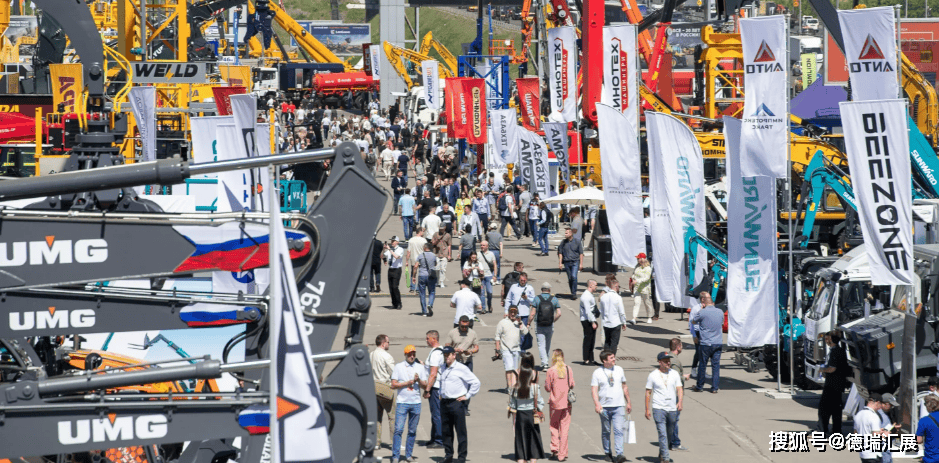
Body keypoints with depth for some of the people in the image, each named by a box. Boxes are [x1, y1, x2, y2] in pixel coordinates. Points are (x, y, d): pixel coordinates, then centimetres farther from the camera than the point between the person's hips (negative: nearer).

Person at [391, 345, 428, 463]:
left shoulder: (420, 367, 11)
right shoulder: (399, 367, 5)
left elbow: (425, 386, 10)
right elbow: (393, 384, 0)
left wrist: (419, 380, -10)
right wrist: (407, 383, -9)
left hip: (416, 403, 2)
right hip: (402, 402, -2)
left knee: (412, 431, 5)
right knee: (398, 430, -9)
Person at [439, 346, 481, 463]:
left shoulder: (461, 368, -6)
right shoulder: (443, 368, 13)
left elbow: (475, 382, -5)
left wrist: (468, 396, -6)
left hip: (457, 403, -6)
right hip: (444, 403, 6)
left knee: (461, 431, -3)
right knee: (446, 431, 9)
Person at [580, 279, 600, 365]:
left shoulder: (591, 296, 16)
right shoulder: (586, 296, -16)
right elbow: (588, 311, -21)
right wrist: (593, 322, -21)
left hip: (591, 320, 10)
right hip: (587, 321, -10)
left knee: (592, 341, 13)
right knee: (588, 341, -5)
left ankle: (591, 359, 19)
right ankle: (586, 360, -1)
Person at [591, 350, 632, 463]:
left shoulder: (619, 370, 10)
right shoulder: (597, 373, -1)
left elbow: (624, 387, 19)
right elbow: (594, 390, -7)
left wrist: (628, 403, 20)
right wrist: (597, 403, -23)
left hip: (618, 406, 1)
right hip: (604, 407, -1)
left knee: (619, 430, -12)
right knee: (605, 431, 8)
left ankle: (619, 454, -18)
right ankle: (608, 453, 22)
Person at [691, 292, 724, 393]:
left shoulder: (702, 313, -13)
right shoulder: (720, 312, 2)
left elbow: (694, 321, 4)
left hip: (706, 344, -4)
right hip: (718, 343, 4)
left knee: (702, 365, 8)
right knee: (716, 365, 8)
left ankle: (699, 386, 17)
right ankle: (715, 387, 8)